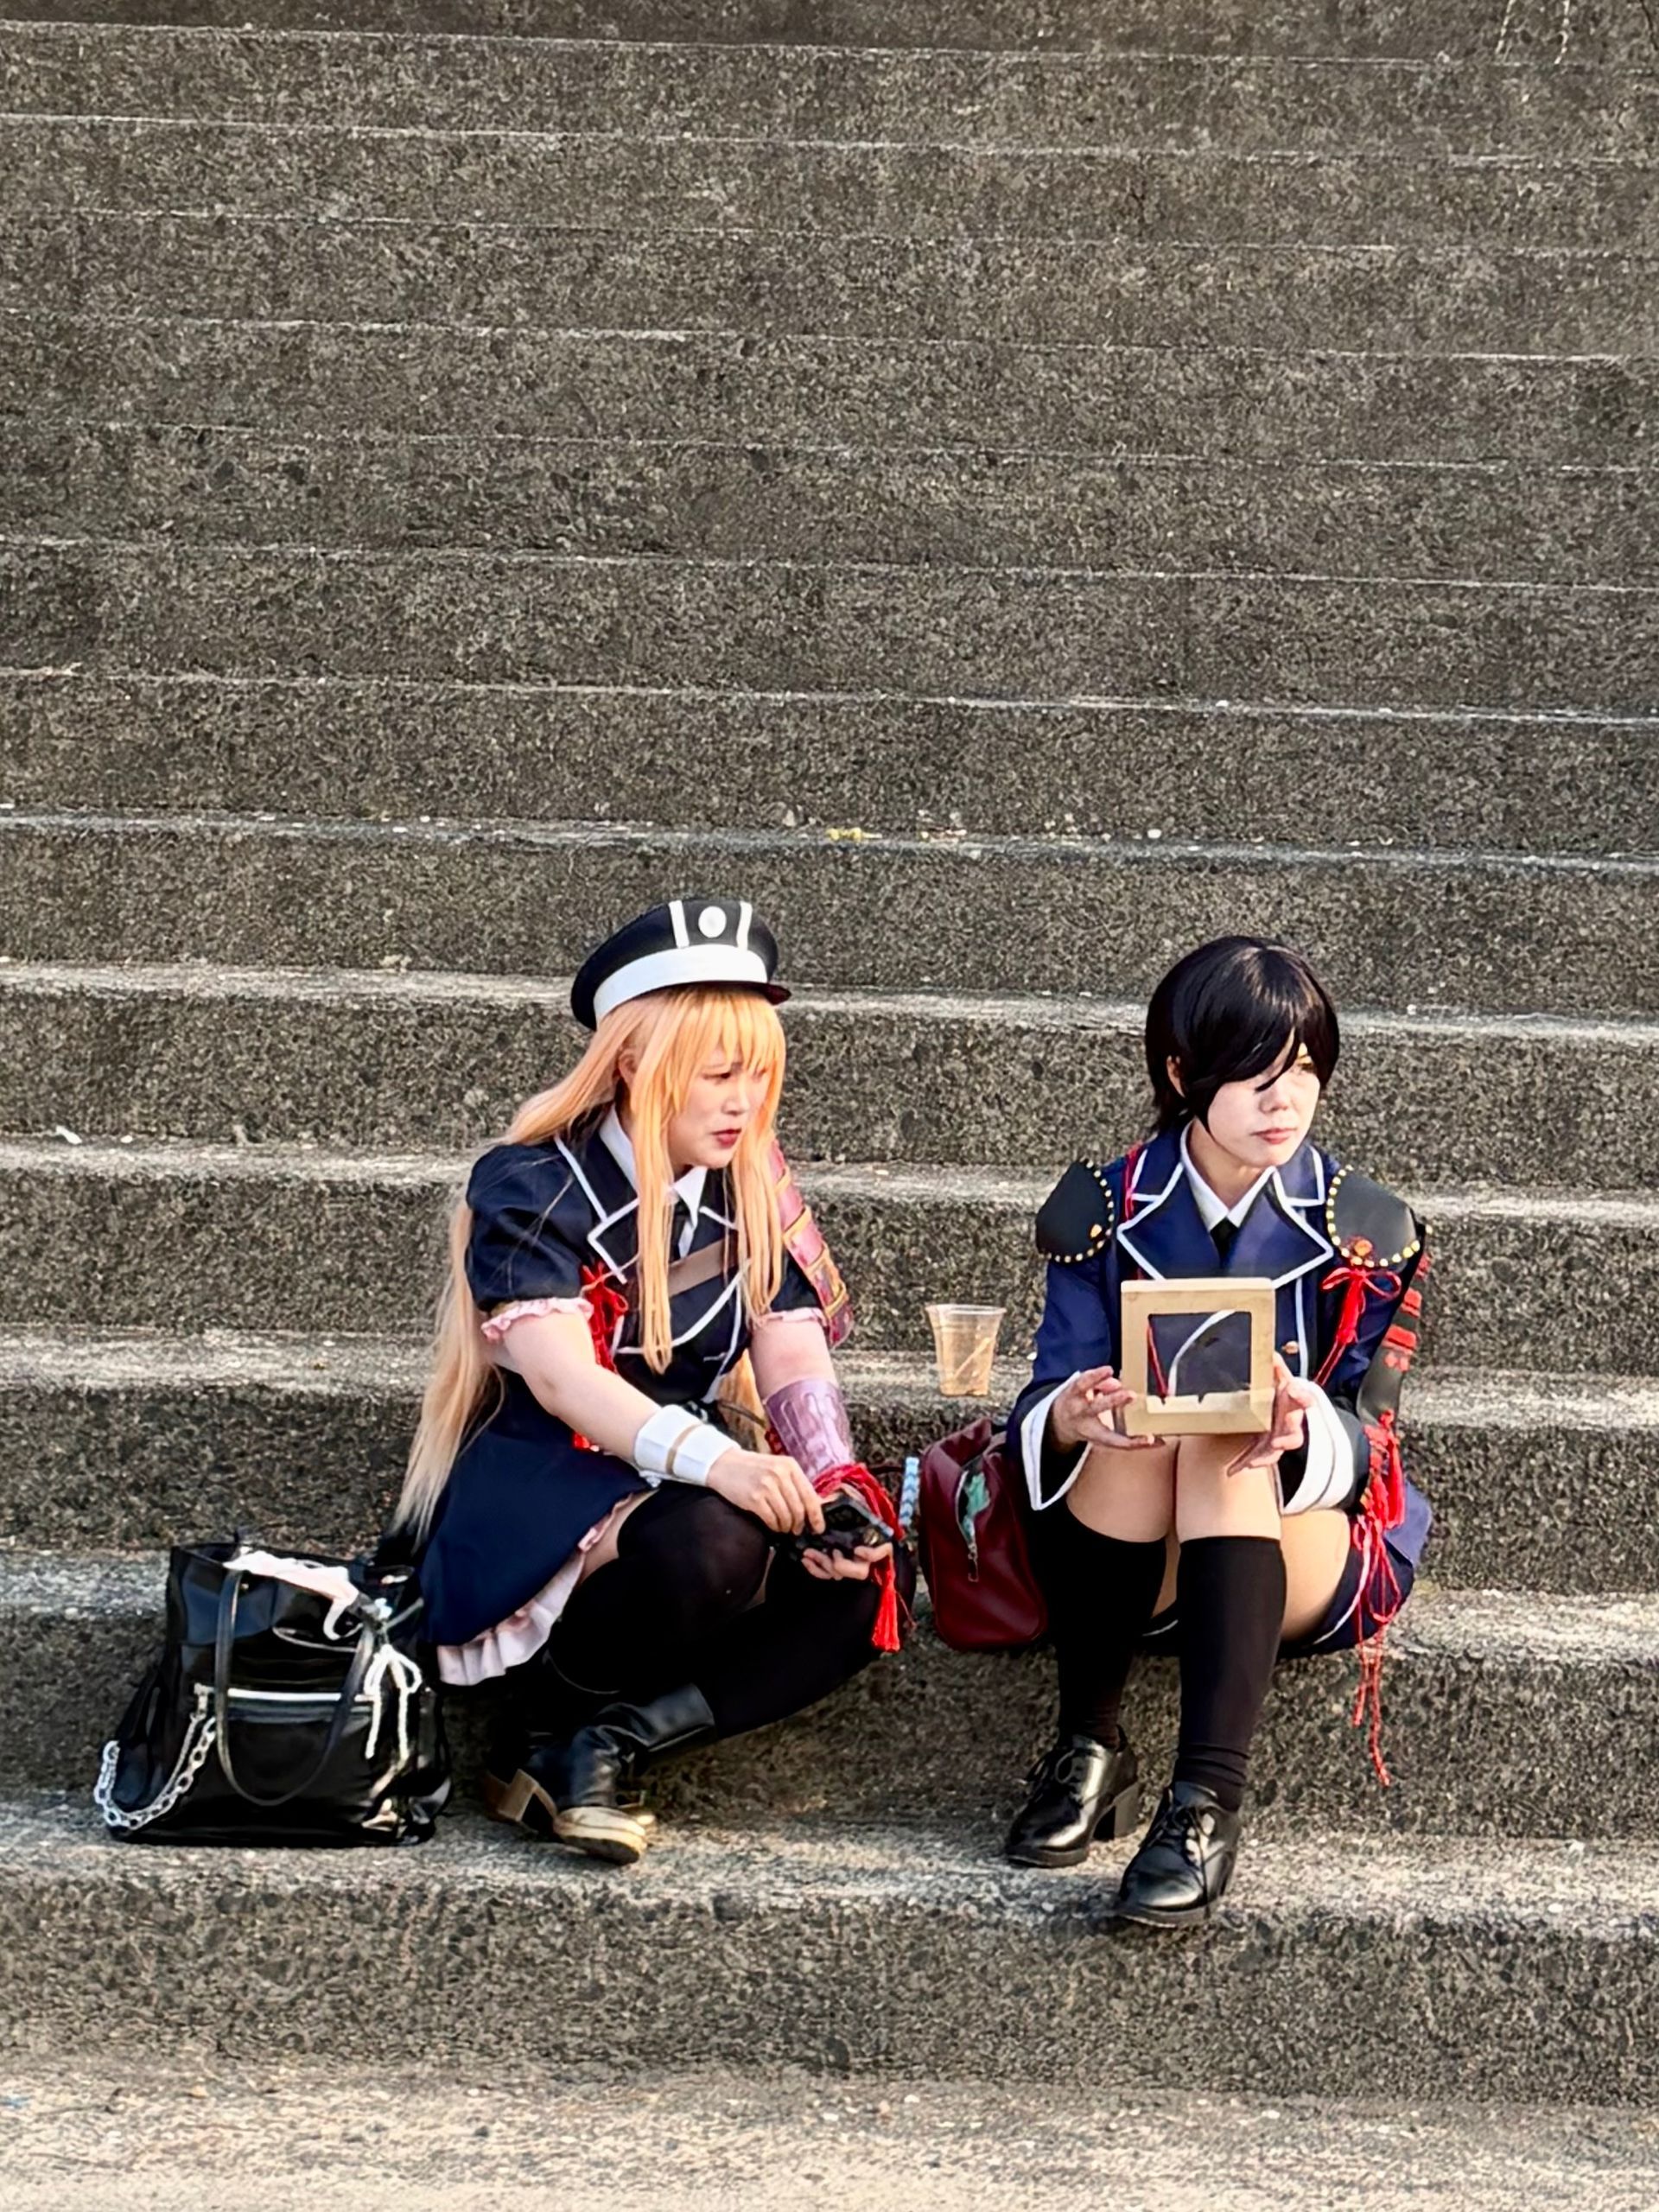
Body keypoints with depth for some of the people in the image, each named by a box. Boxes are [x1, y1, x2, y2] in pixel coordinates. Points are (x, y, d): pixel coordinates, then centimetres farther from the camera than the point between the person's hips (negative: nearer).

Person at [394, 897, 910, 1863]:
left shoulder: (753, 1195, 9)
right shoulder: (530, 1190, -9)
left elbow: (796, 1359, -2)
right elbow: (560, 1374, -24)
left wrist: (836, 1493, -24)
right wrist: (714, 1460, -42)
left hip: (681, 1485, 6)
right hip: (534, 1503, -6)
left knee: (868, 1577, -23)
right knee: (712, 1543, -38)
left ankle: (602, 1747, -22)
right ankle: (544, 1721, -12)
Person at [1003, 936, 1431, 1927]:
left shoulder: (1365, 1232, -1)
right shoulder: (1109, 1208, 1)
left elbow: (1369, 1444, -7)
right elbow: (1046, 1410, -6)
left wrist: (1300, 1425, -32)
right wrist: (1072, 1417, -33)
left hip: (1312, 1564, -1)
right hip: (1128, 1565, 1)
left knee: (1226, 1440, -33)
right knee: (1136, 1421, -31)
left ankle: (1208, 1801, -43)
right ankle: (1089, 1750, -22)